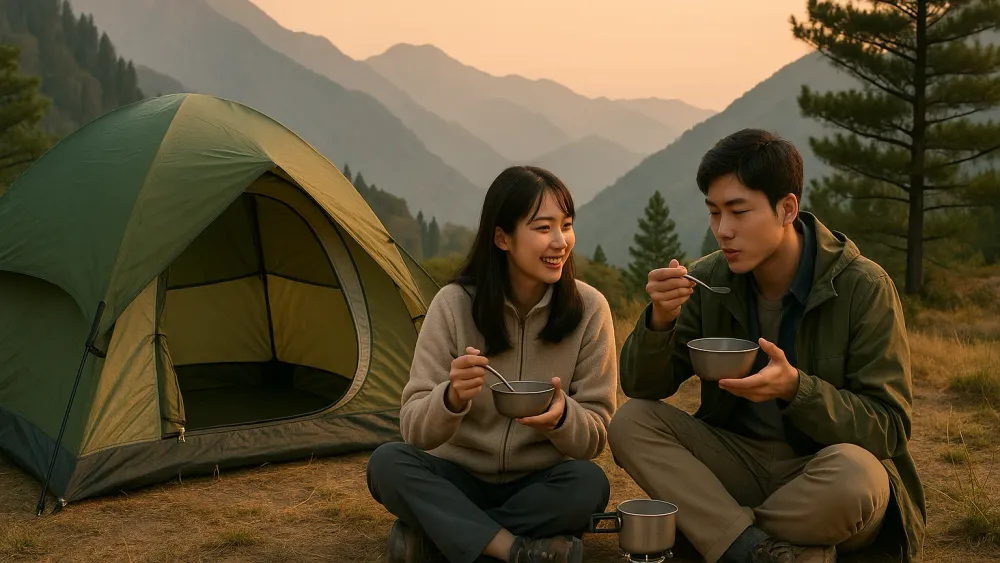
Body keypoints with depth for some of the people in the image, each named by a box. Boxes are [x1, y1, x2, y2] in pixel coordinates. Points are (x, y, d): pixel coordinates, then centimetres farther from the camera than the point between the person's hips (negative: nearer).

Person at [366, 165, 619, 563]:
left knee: (589, 484, -31)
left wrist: (562, 416, -32)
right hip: (460, 481, 0)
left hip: (539, 487, 1)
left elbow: (596, 436, -8)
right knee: (387, 463, -27)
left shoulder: (589, 309, -11)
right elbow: (415, 430, -15)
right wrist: (451, 398, -38)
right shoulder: (453, 305, -13)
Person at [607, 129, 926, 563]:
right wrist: (660, 320, -23)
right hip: (739, 461, 4)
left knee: (853, 472, -36)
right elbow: (642, 388, -3)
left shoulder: (863, 288, -15)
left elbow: (888, 428, -15)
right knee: (631, 422, -16)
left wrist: (795, 387, -32)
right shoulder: (708, 281, -4)